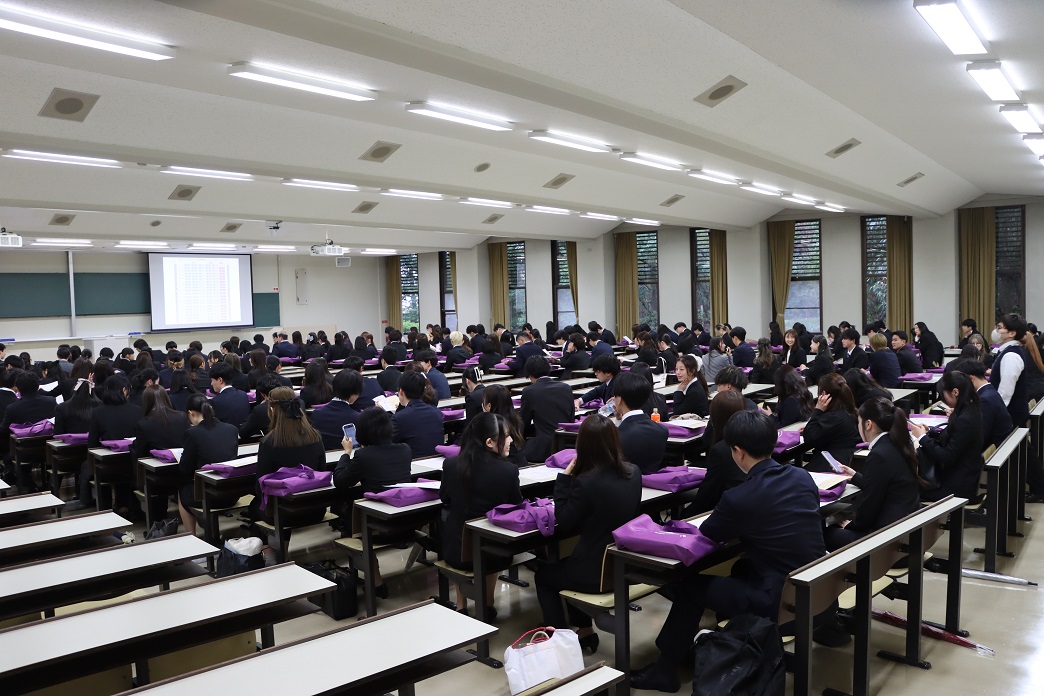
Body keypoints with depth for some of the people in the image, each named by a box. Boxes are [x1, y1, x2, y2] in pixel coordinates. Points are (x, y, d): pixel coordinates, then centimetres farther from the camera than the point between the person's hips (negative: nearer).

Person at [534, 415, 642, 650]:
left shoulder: (585, 482, -26)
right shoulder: (633, 474, -6)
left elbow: (564, 524, -13)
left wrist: (564, 478, -10)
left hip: (597, 573, -6)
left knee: (544, 575, 23)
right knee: (567, 563, 34)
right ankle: (585, 631, 40)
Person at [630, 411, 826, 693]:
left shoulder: (739, 498, -19)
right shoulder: (802, 477, 0)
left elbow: (708, 534, -2)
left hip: (780, 603, -7)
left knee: (688, 584, 10)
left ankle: (665, 669, 24)